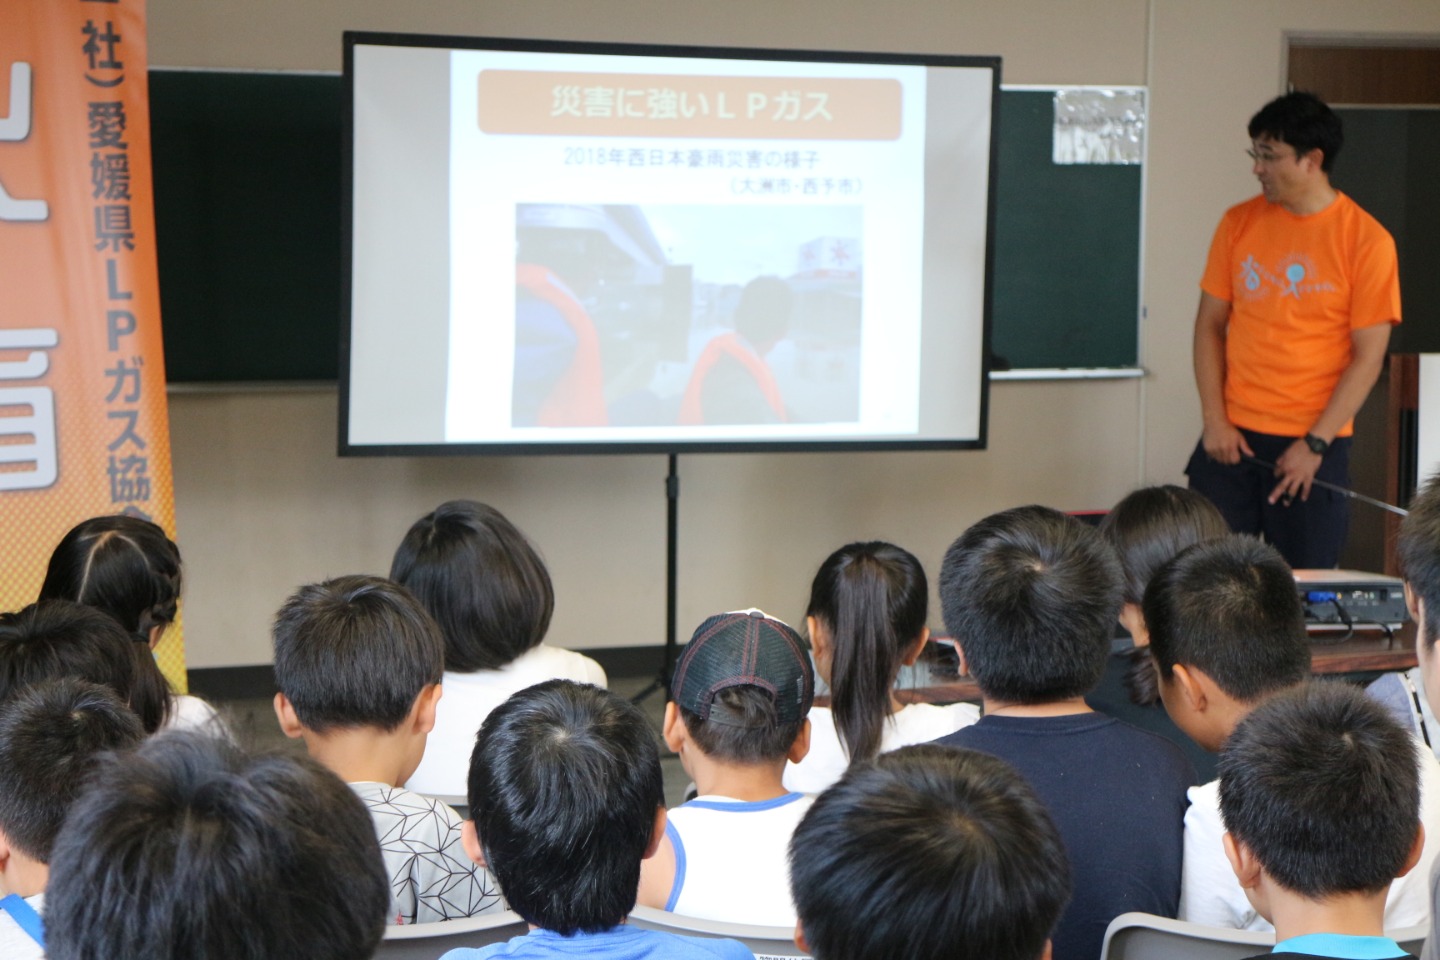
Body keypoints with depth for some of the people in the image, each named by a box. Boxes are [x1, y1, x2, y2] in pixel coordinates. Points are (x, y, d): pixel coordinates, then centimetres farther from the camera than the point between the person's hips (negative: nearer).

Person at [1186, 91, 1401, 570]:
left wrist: (1315, 443, -11)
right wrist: (1214, 420, -3)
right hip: (1232, 437, 3)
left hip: (1314, 444, -2)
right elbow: (1210, 324, 7)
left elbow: (1368, 356, -7)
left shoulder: (1366, 240, -6)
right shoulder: (1238, 223, 4)